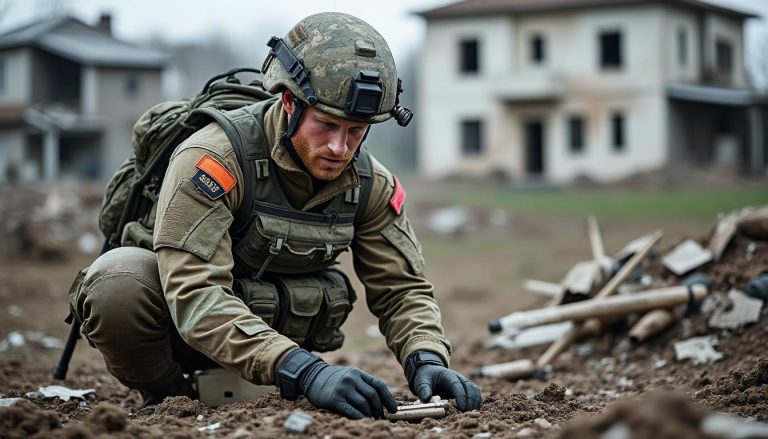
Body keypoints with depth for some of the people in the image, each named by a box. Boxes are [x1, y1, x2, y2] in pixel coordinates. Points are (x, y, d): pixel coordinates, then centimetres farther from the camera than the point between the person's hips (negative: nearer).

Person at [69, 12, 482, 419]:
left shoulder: (371, 186, -10)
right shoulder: (214, 159, -30)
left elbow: (402, 289, -5)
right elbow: (196, 295, -39)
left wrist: (427, 361, -27)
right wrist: (304, 371, -49)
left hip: (272, 325, 7)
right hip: (180, 323, -7)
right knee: (119, 283, -35)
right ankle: (169, 398, -8)